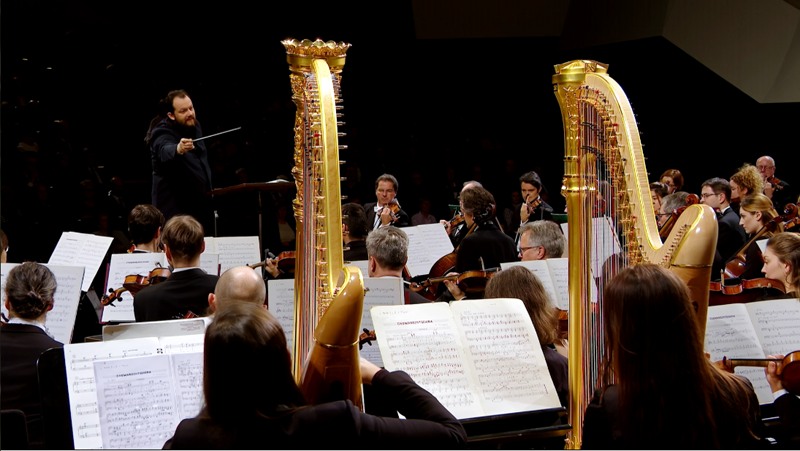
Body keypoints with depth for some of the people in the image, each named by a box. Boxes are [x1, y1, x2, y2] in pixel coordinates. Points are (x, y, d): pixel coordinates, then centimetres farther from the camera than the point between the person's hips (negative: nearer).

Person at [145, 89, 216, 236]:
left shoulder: (194, 126, 9)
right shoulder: (163, 134, -17)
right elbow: (166, 151, -42)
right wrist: (178, 149, -63)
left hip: (202, 205, 8)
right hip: (176, 209, -8)